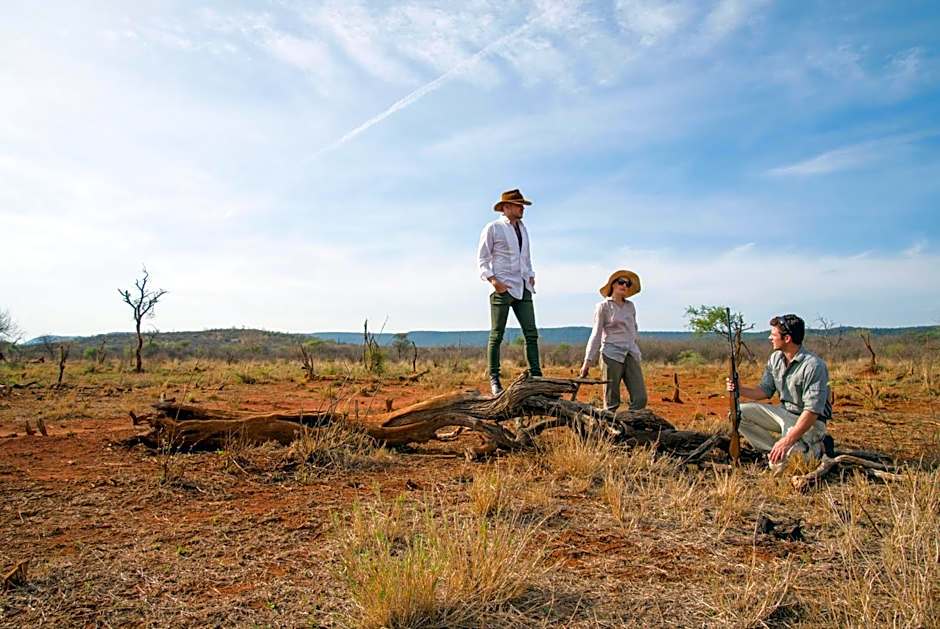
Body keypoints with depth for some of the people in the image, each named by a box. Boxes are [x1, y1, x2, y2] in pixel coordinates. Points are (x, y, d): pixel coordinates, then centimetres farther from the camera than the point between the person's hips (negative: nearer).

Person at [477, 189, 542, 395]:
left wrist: (531, 276, 11)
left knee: (531, 333, 1)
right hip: (502, 288, -6)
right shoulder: (493, 228, -2)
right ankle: (494, 380, 5)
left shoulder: (522, 228, 18)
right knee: (497, 335, -1)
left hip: (523, 288, 6)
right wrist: (493, 280, -15)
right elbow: (482, 258, -3)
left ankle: (536, 376, 5)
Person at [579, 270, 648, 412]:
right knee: (612, 401, -2)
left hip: (631, 355, 5)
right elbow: (596, 334, -1)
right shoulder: (603, 307, 1)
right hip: (612, 354, -5)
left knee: (640, 398, -4)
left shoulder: (630, 306, 14)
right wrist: (588, 360, -5)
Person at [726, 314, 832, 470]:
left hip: (808, 421, -7)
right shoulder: (776, 358, 1)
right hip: (783, 413, 8)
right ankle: (775, 448, -3)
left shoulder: (813, 366, -24)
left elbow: (812, 411, -28)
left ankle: (816, 448, 2)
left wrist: (788, 440, -34)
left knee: (779, 463, -26)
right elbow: (765, 390, 9)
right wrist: (740, 389, -11)